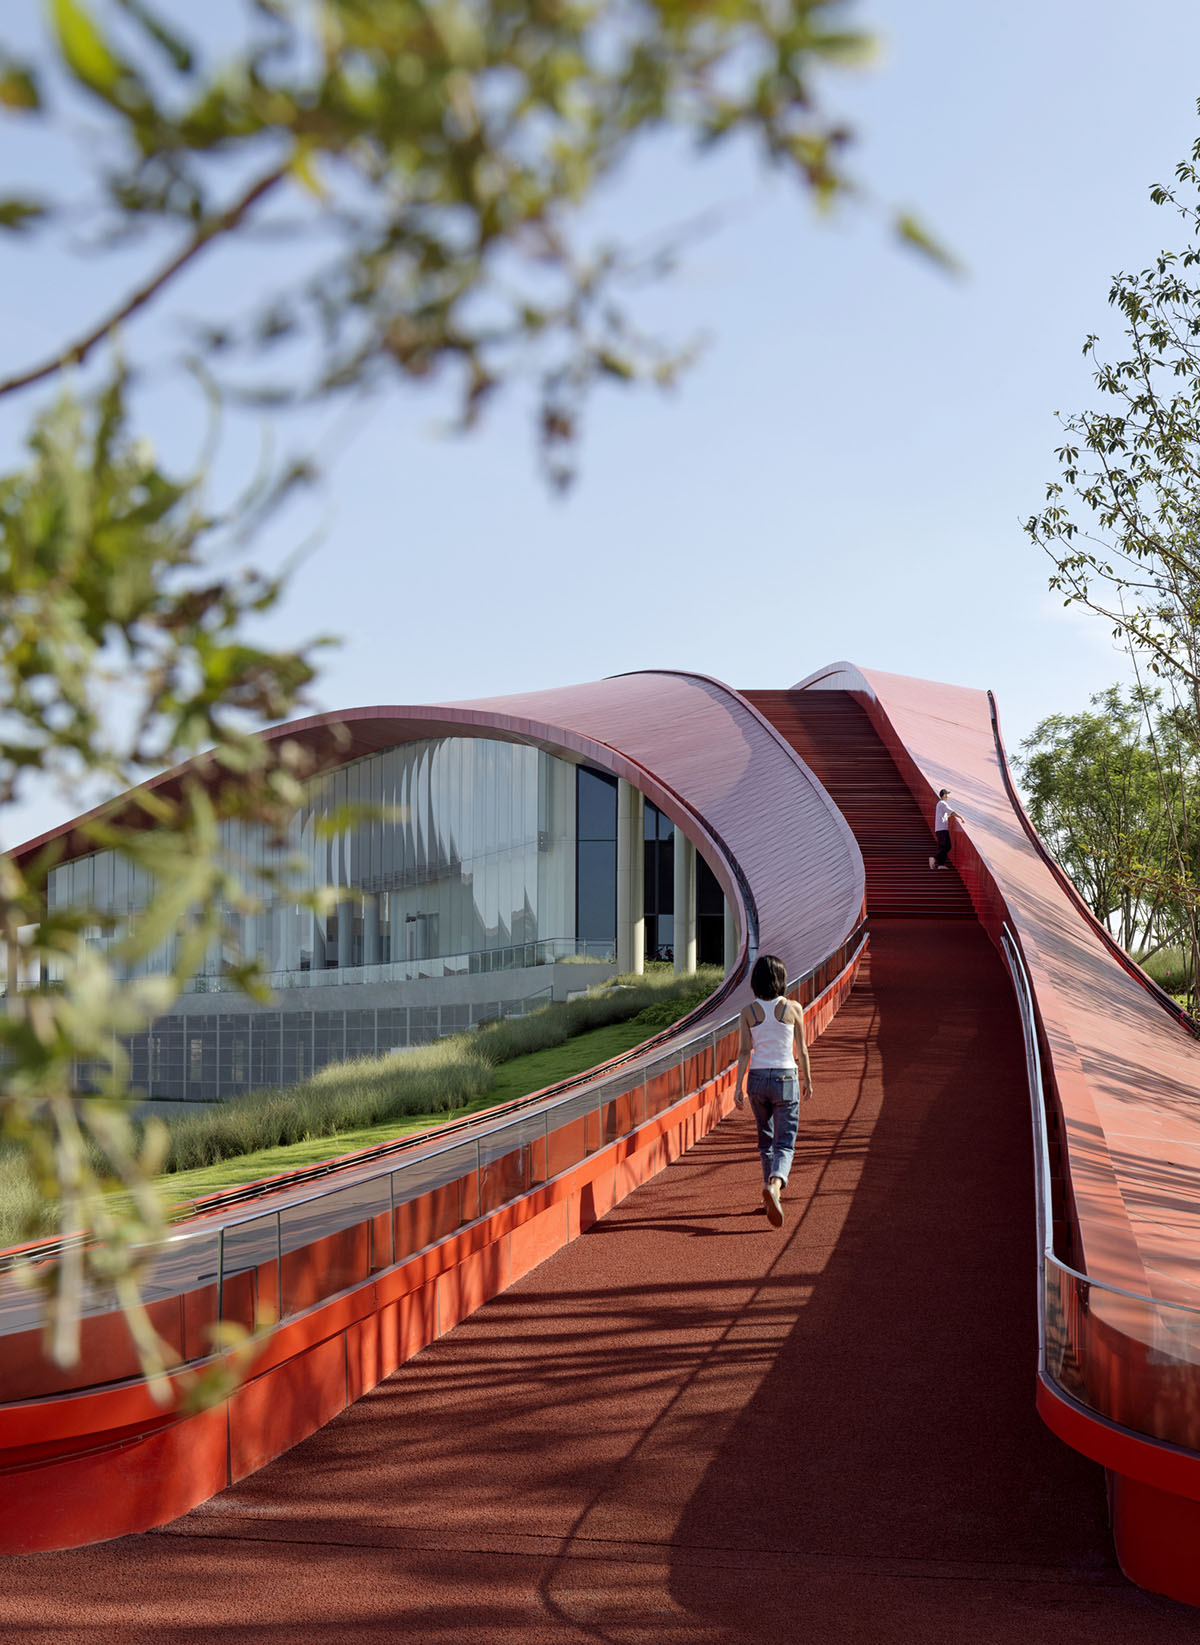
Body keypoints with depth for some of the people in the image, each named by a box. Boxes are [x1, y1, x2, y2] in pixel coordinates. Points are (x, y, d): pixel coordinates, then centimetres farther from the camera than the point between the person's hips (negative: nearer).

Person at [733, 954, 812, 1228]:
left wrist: (738, 1086, -4)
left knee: (766, 1139, 20)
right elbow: (802, 1050, 1)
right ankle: (774, 1185, -29)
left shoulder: (748, 1012, -4)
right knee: (785, 1143, -2)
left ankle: (772, 1190, 27)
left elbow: (744, 1052, -7)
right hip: (786, 1079, -2)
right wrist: (808, 1080, 13)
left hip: (757, 1079, 2)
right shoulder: (793, 1009, -6)